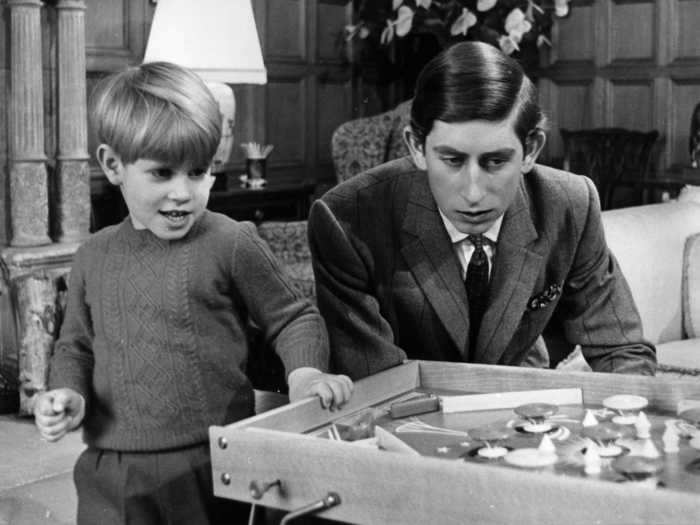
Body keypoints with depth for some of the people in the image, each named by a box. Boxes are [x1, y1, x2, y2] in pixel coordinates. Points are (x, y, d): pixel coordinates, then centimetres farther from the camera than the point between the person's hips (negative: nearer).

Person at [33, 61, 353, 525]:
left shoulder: (230, 243, -6)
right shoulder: (95, 256, 7)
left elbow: (293, 318, 3)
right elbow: (75, 345, 18)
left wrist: (305, 371, -14)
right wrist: (67, 392, 0)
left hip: (209, 472, -3)